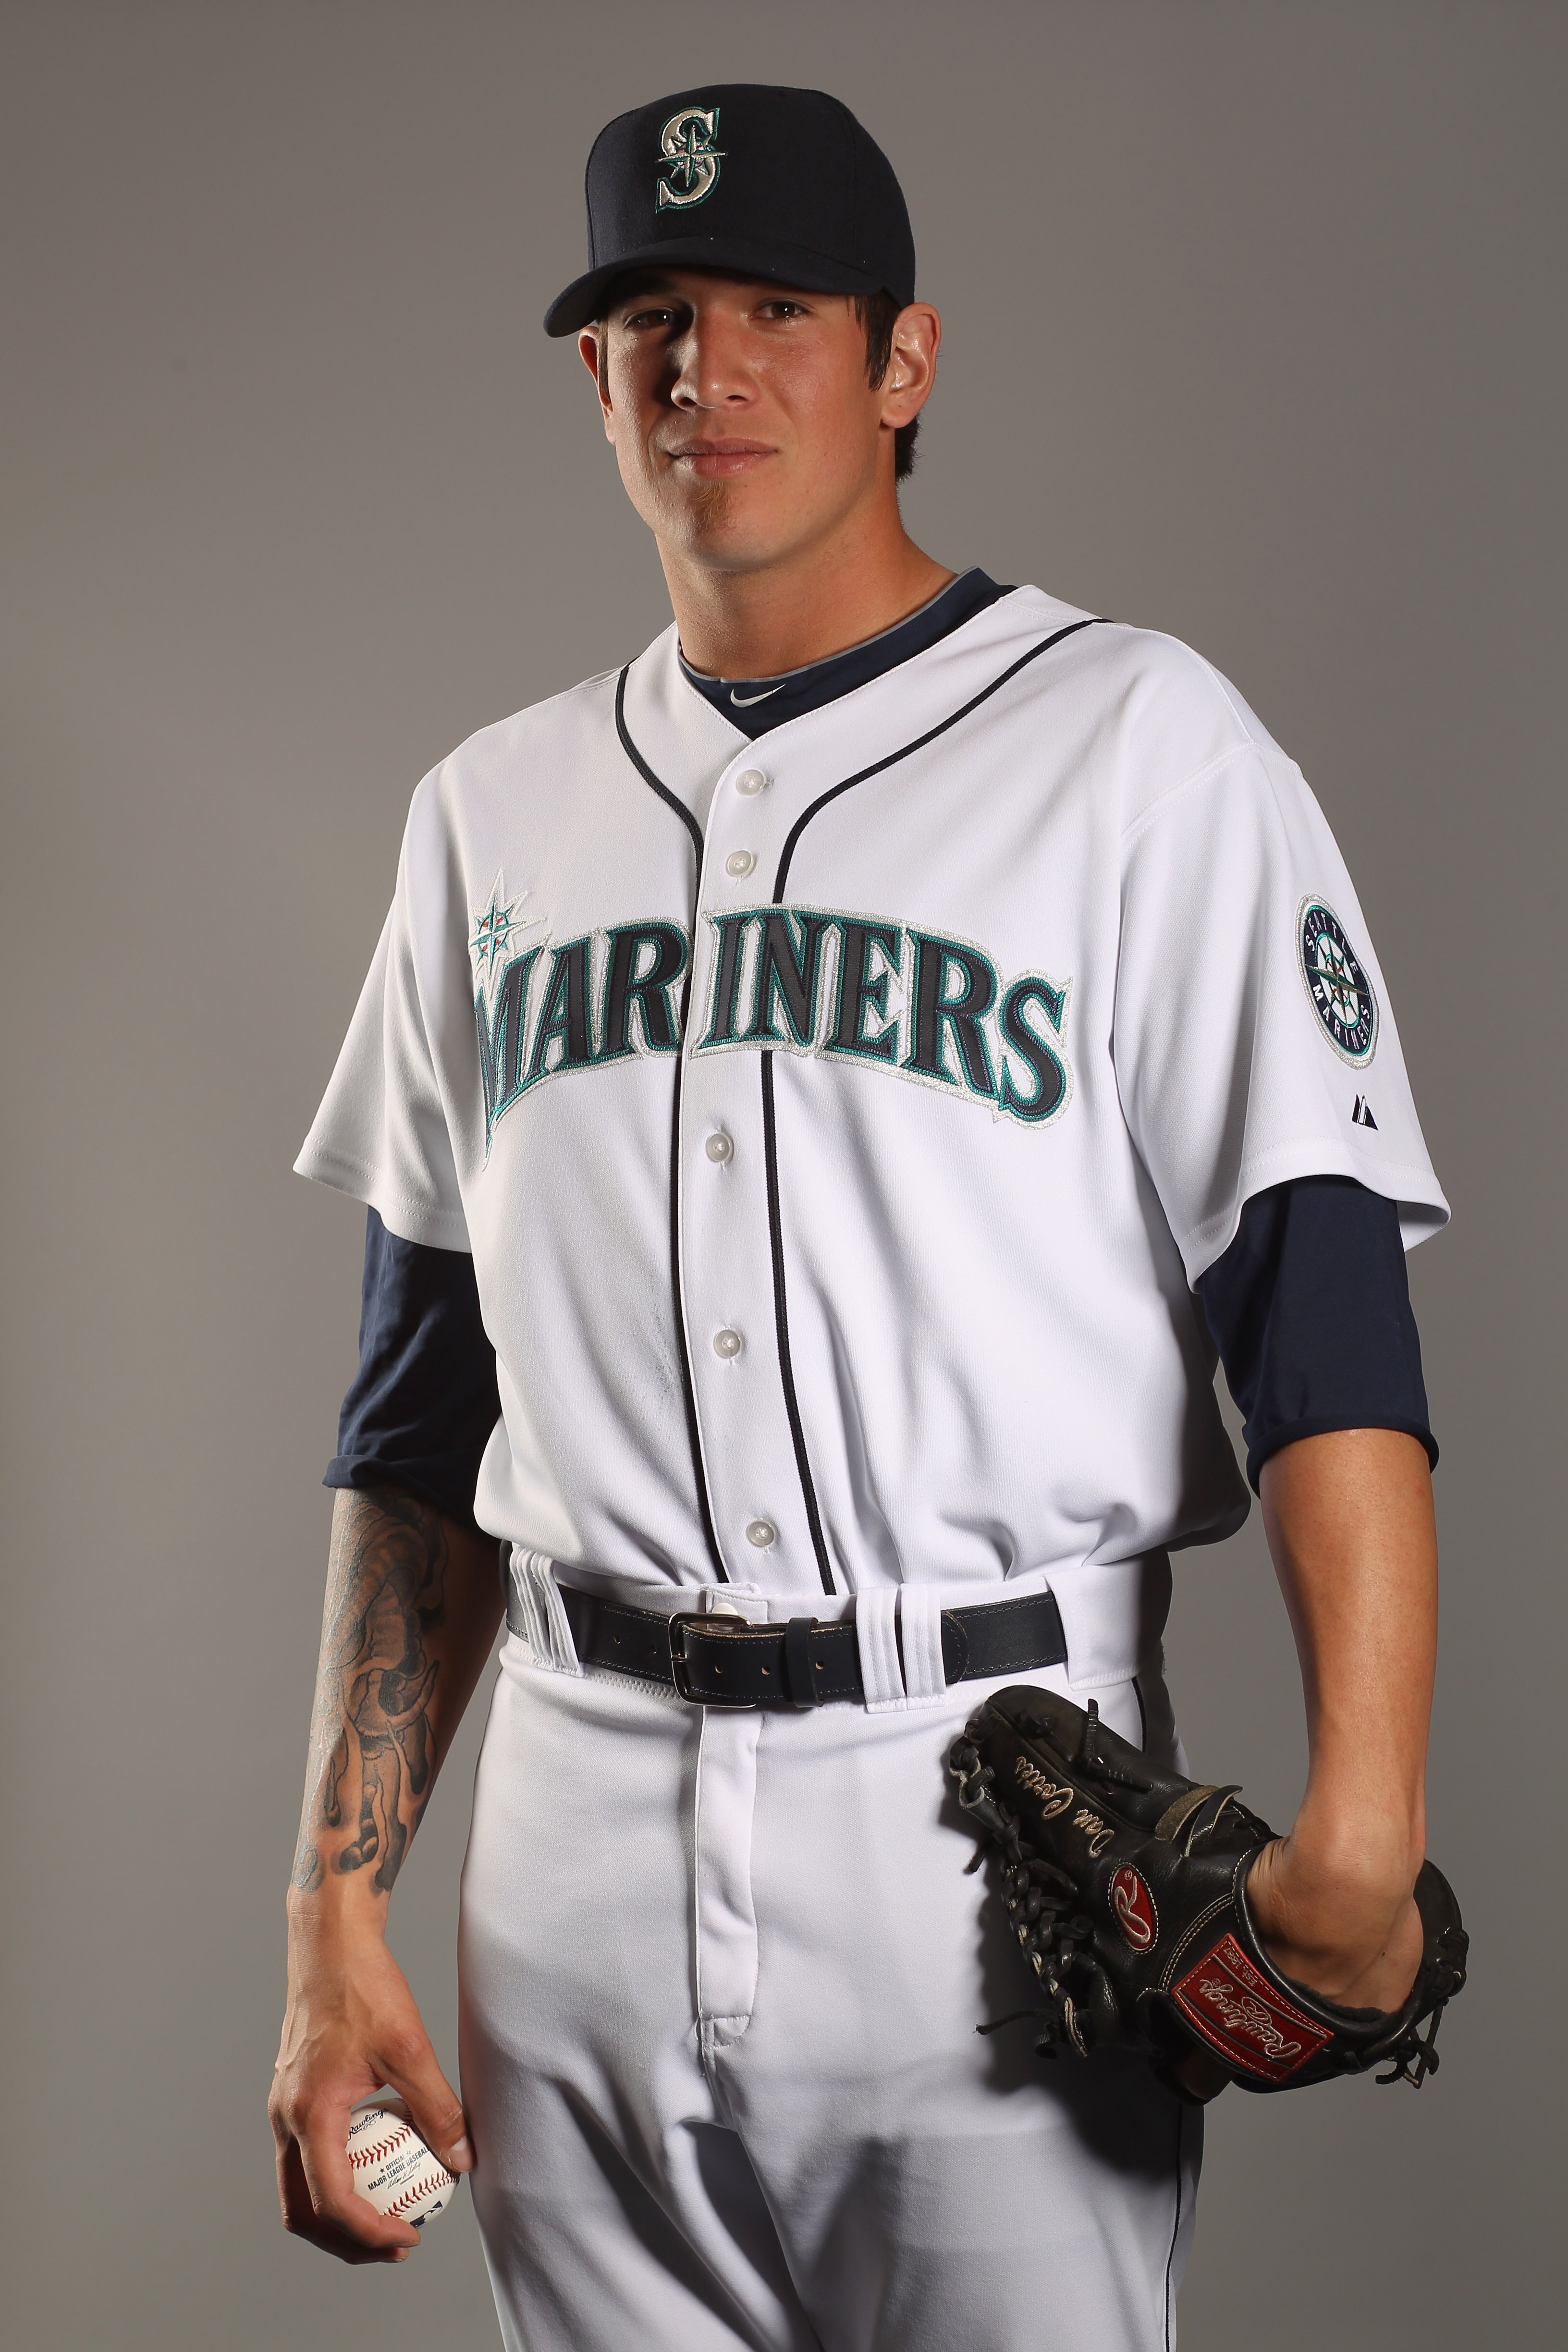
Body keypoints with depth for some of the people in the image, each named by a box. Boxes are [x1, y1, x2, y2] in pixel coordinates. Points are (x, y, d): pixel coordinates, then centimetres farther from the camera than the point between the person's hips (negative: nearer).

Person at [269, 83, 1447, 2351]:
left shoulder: (1139, 746, -1)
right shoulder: (494, 811, 13)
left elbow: (1326, 1323, -10)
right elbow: (419, 1415, 15)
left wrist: (1361, 1827, -24)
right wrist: (340, 1907, 8)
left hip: (994, 1824, -4)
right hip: (580, 1825, 4)